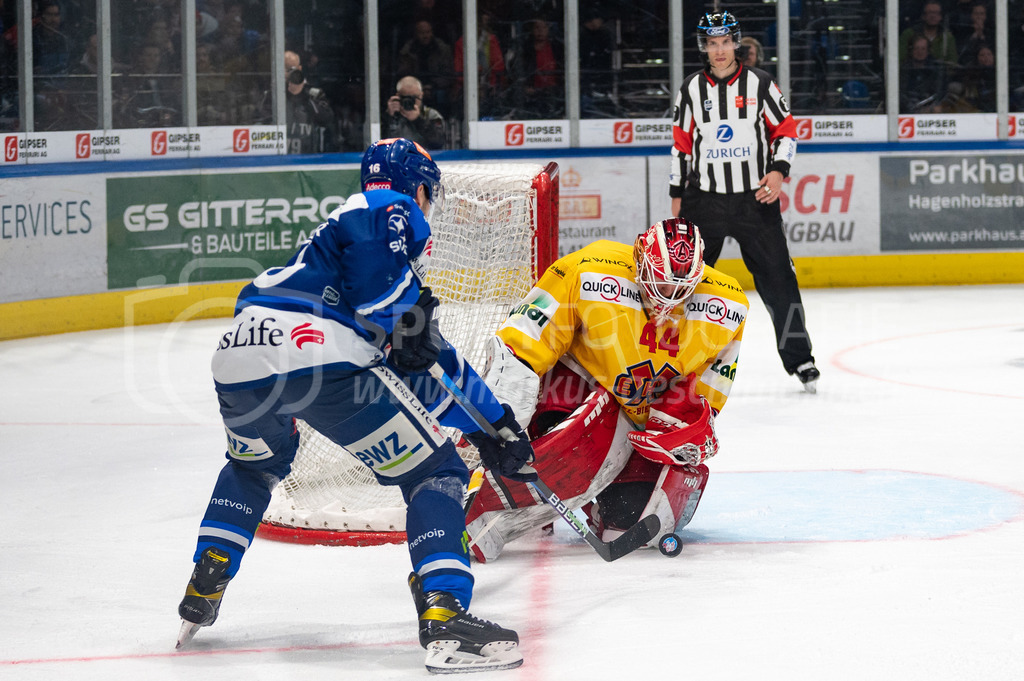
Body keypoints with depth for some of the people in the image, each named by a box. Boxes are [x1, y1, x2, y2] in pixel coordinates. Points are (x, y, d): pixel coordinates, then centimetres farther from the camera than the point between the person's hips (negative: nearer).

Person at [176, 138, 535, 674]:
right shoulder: (393, 208, 15)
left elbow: (432, 359, 42)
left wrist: (493, 422, 44)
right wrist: (405, 319, -8)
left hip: (239, 358, 8)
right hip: (321, 360, -8)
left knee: (256, 464, 40)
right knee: (434, 472, 3)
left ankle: (201, 594, 34)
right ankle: (443, 617, -13)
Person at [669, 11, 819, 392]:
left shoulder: (760, 84, 0)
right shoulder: (691, 90, 4)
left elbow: (785, 131, 4)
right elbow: (681, 145, 11)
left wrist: (778, 171, -11)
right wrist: (677, 195, 10)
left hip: (755, 199, -1)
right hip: (704, 199, 1)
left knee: (777, 278, -2)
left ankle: (798, 357, 8)